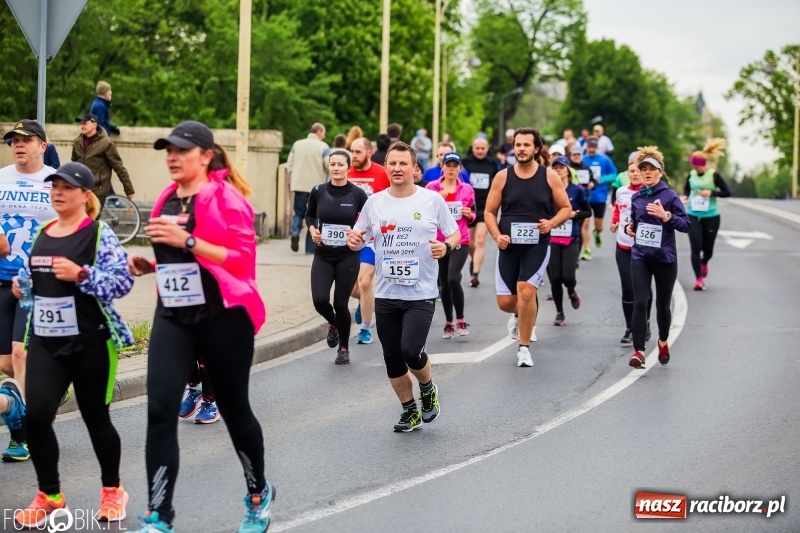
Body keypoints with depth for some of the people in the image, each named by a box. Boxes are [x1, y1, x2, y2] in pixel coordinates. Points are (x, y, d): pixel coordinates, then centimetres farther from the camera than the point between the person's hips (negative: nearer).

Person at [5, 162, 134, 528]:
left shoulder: (99, 234, -8)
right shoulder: (41, 234, 10)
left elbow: (123, 281, -16)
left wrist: (81, 274, -25)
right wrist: (21, 285, 8)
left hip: (90, 342, -5)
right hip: (45, 340, 5)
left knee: (95, 417, 7)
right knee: (35, 415, -5)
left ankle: (112, 491, 28)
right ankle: (49, 496, 12)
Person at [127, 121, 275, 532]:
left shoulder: (226, 197, -10)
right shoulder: (167, 199, 11)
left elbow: (243, 259, -17)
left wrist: (188, 240, -24)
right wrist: (148, 265, 4)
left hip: (222, 317, -5)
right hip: (173, 316, 5)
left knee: (234, 409, 9)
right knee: (160, 410, -8)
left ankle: (259, 494, 34)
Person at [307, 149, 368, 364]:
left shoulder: (357, 194, -7)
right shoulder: (318, 191, -2)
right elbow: (309, 215, 15)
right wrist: (312, 230, -4)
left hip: (348, 256, -2)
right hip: (322, 255, 2)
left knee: (340, 303, 1)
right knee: (320, 300, -13)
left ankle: (344, 348, 24)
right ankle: (332, 324, 24)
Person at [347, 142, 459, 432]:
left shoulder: (432, 200, -2)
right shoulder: (374, 202, 4)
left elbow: (455, 234, 5)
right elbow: (359, 239, 12)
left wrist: (446, 246, -16)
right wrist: (354, 241, -11)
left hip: (421, 294, -3)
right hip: (385, 294, 3)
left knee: (411, 350, -17)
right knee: (392, 359, 7)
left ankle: (428, 389, 15)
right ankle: (410, 412, 27)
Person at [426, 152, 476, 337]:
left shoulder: (467, 189, 6)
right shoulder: (432, 187, 1)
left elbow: (472, 216, 16)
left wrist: (469, 215, -7)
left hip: (460, 241, -1)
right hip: (439, 241, 1)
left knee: (453, 278, -18)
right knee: (444, 283, 7)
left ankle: (460, 320, -2)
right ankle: (449, 322, 21)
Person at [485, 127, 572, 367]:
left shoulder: (549, 176, -1)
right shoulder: (502, 177, 1)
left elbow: (566, 208, 5)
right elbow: (489, 212, 6)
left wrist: (551, 223, -14)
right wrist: (497, 235, -11)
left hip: (537, 245, -2)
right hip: (509, 246, 2)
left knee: (526, 291, -19)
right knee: (505, 302, 2)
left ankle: (524, 348, -4)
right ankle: (519, 315, 41)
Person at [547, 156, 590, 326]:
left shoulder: (576, 190, -1)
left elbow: (588, 211, 6)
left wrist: (574, 214, -11)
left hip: (571, 240, -1)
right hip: (551, 240, 1)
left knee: (568, 276, -12)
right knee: (554, 278, -1)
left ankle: (572, 291, 25)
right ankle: (559, 313, 14)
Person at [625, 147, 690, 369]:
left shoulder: (670, 195, -5)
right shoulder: (636, 197, 7)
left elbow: (686, 224, -10)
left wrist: (666, 216, -24)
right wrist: (629, 228, 1)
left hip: (665, 258, -2)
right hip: (640, 257, 2)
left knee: (663, 304, 12)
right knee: (640, 303, -12)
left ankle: (663, 341, 38)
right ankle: (639, 351, -13)